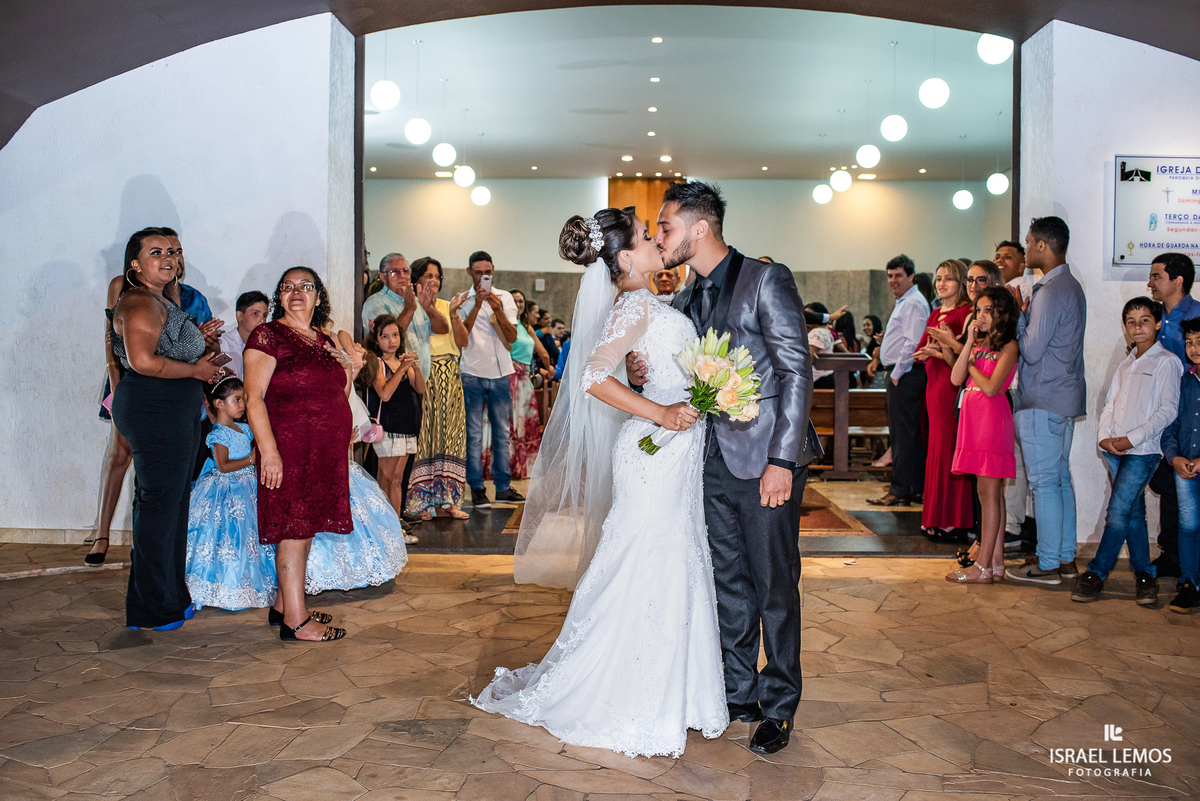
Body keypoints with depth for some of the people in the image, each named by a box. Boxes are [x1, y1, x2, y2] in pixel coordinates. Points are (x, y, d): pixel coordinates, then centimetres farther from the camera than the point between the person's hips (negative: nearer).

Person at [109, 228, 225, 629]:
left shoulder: (163, 303, 20)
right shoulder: (139, 303, -13)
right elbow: (143, 360, -25)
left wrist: (201, 340, 11)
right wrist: (195, 368, -15)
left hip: (176, 412, 11)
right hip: (153, 411, -11)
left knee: (172, 501, 15)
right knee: (158, 503, -5)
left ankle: (172, 596, 26)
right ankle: (153, 609, 5)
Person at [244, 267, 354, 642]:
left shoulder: (323, 341, 15)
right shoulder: (267, 336, -7)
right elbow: (254, 397, -15)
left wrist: (348, 373, 8)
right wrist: (268, 449, -22)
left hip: (325, 452, 8)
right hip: (289, 449, -8)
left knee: (306, 528, 12)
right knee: (294, 529, -6)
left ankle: (283, 604, 24)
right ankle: (295, 620, -1)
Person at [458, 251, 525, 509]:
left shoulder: (505, 298, 8)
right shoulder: (462, 300, 3)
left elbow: (512, 337, -1)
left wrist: (498, 310, -15)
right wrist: (477, 306, -18)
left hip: (500, 373, 2)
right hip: (472, 373, -2)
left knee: (502, 433, 7)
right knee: (474, 435, -1)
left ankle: (503, 487, 15)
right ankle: (477, 489, 5)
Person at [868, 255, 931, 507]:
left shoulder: (913, 303, -13)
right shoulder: (903, 302, 21)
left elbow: (912, 343, -21)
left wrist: (896, 374, -17)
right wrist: (891, 371, 19)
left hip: (904, 376, -11)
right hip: (898, 374, 11)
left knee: (902, 434, -8)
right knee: (906, 433, 13)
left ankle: (901, 491, -6)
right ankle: (914, 487, 20)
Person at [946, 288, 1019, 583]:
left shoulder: (1008, 346, -6)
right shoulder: (980, 343, 16)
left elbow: (991, 387, -17)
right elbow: (956, 379, 4)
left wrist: (971, 363, -1)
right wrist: (970, 342, -1)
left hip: (993, 419, -8)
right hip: (973, 419, 8)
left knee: (988, 492, -6)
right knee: (992, 492, 10)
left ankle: (983, 567, -4)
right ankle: (996, 563, 14)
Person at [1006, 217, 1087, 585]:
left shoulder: (1051, 292, -18)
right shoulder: (1072, 286, 15)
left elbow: (1032, 351, -18)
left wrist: (1018, 316, -6)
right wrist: (1024, 315, 9)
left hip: (1043, 400, -10)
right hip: (1065, 395, 10)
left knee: (1044, 482, -4)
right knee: (1060, 477, 14)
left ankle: (1048, 565, 3)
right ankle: (1066, 558, 22)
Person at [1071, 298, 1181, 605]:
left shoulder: (1166, 362, -2)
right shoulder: (1125, 365, 18)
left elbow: (1168, 409, -8)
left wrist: (1132, 438, -14)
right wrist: (1104, 436, -3)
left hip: (1143, 451, -6)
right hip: (1114, 450, 6)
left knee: (1118, 512, -10)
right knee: (1133, 512, 10)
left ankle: (1096, 573, -4)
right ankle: (1144, 574, 17)